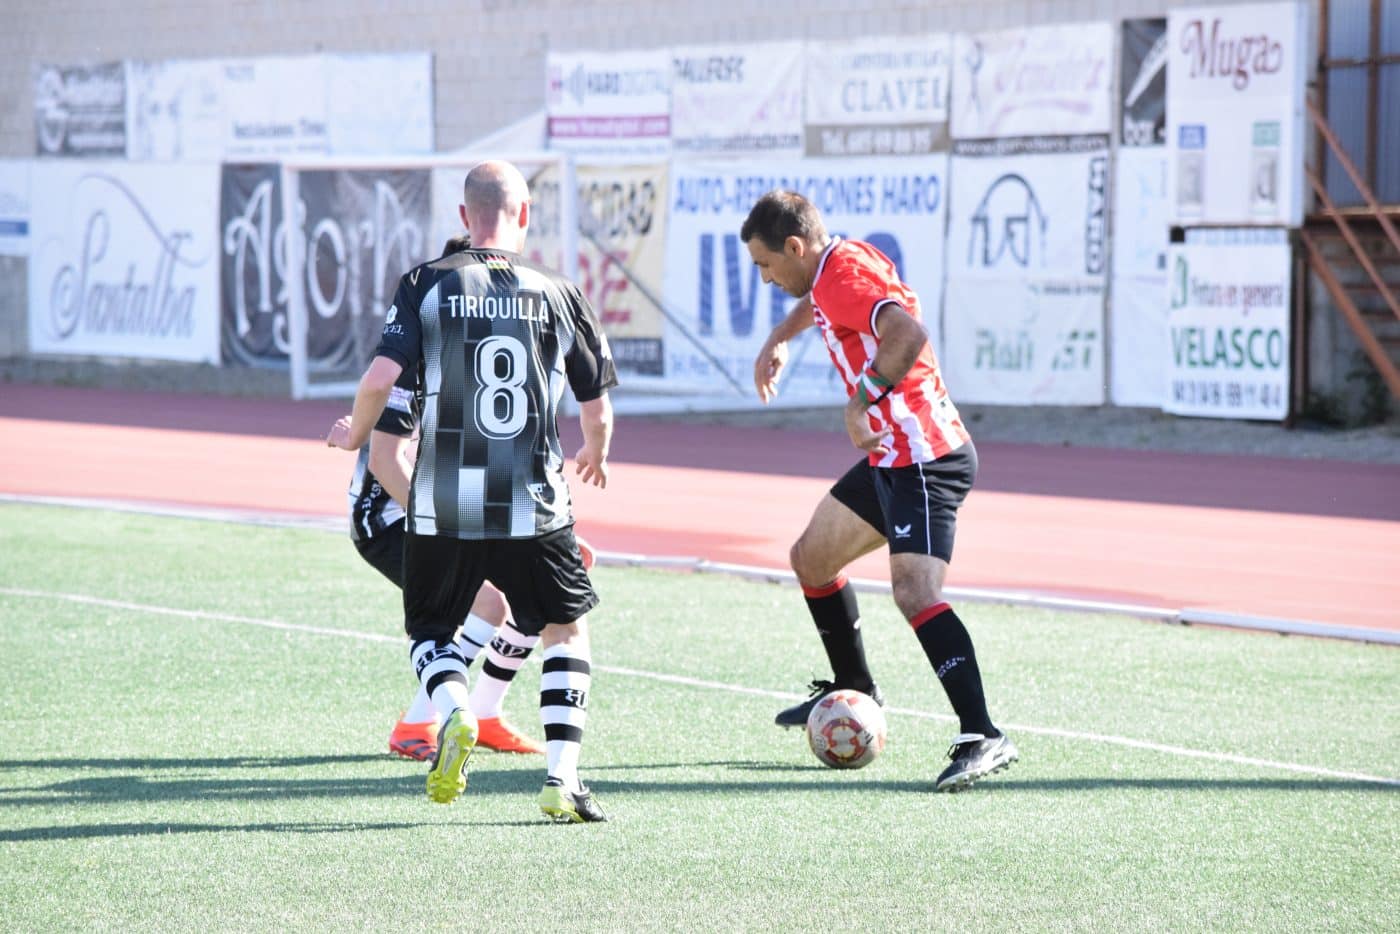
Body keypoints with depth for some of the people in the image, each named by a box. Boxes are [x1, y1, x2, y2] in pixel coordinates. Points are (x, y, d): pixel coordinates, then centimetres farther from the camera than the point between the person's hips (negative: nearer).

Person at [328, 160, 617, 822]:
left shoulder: (426, 285, -1)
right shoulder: (557, 293, 3)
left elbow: (382, 375, -12)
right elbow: (597, 403, 9)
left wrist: (354, 436, 10)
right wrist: (595, 457, 31)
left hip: (441, 506, 0)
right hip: (533, 506, 0)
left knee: (430, 629, 21)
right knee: (567, 628, 17)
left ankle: (453, 712, -11)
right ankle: (562, 778, 3)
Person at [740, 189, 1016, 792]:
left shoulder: (846, 274, -19)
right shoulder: (833, 271, 12)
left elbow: (909, 335, -36)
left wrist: (861, 401, -30)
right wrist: (779, 339, 34)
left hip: (924, 459, -11)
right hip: (893, 456, 11)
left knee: (914, 590, -25)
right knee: (811, 558, 23)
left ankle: (982, 737, -31)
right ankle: (854, 691, 40)